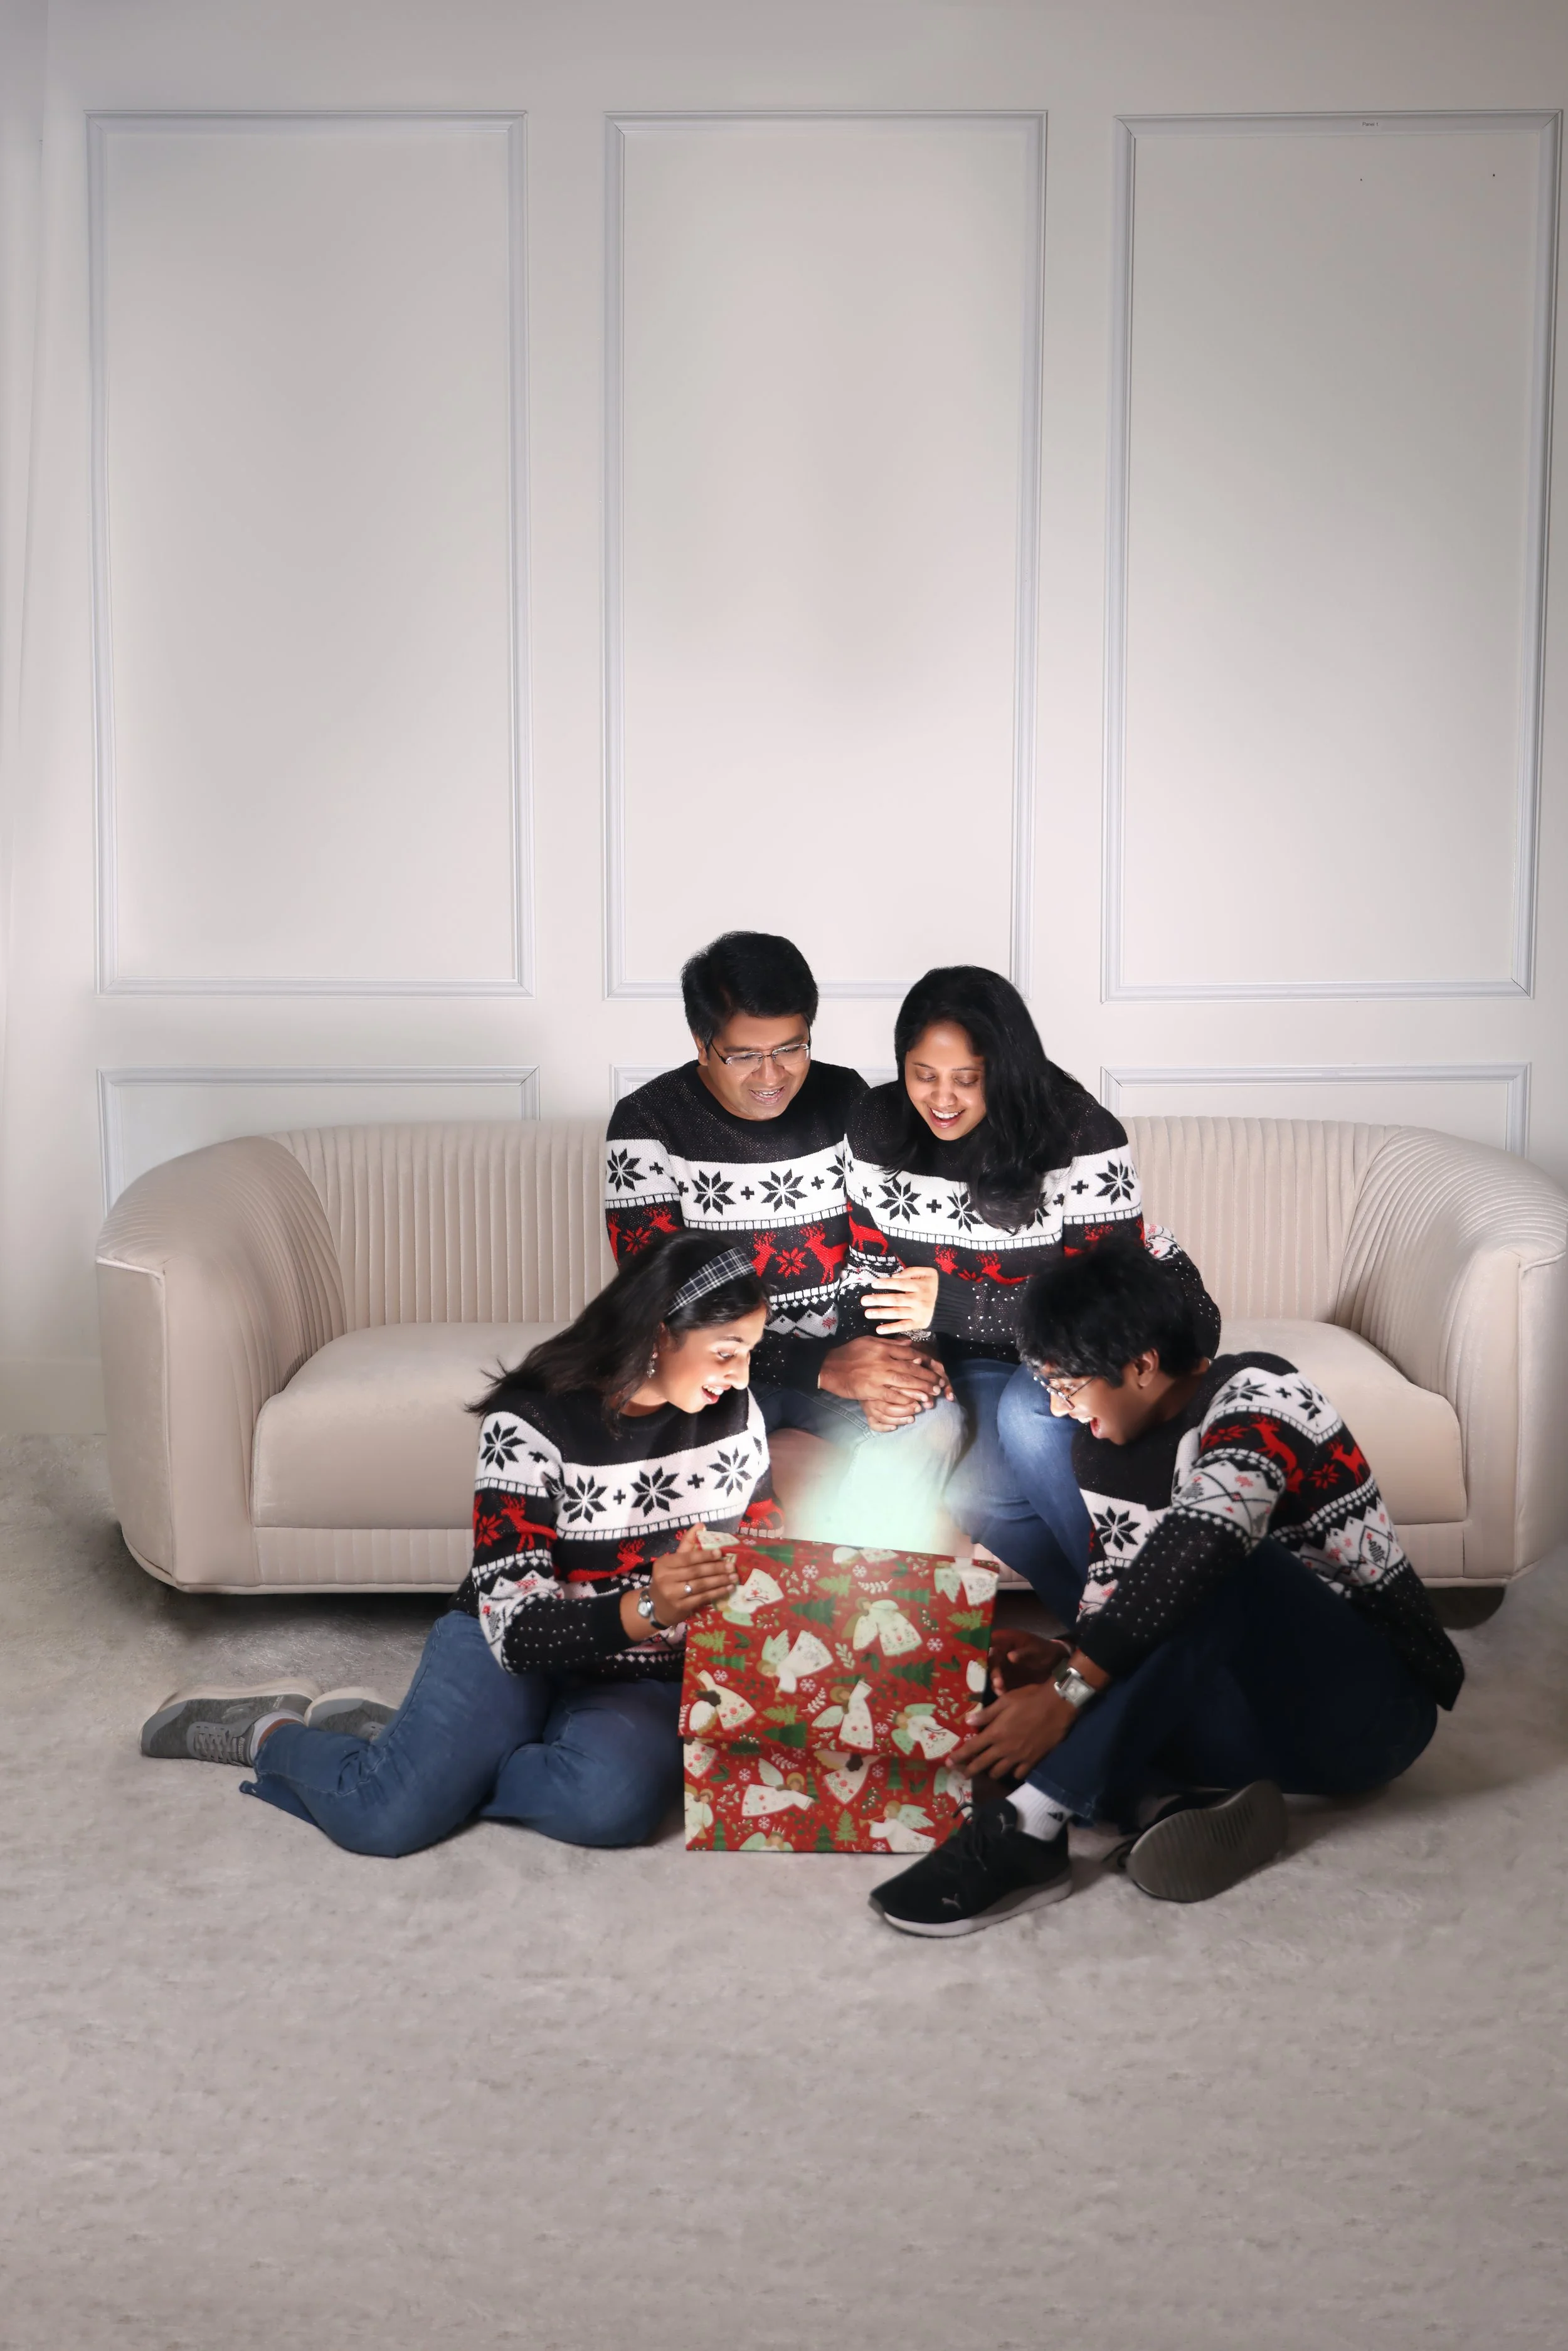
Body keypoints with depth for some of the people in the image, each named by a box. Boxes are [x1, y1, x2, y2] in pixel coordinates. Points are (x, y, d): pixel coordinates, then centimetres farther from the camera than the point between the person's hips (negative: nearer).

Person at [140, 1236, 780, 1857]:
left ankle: (437, 1763, -5)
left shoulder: (733, 1411, -2)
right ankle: (272, 1732, 8)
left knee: (613, 1803, -33)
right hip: (509, 1651, -3)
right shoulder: (533, 1419, -17)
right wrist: (646, 1609, -40)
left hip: (643, 1677, 3)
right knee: (382, 1819, -26)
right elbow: (516, 1627, -23)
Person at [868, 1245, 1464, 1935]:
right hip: (1269, 1716, 7)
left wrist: (1066, 1694, -37)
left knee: (1215, 1562, -37)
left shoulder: (1258, 1395, -19)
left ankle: (1027, 1826, -40)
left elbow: (1194, 1550, -34)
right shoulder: (1106, 1447, 5)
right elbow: (1118, 1590, 6)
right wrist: (1062, 1658, -17)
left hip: (1373, 1703, -7)